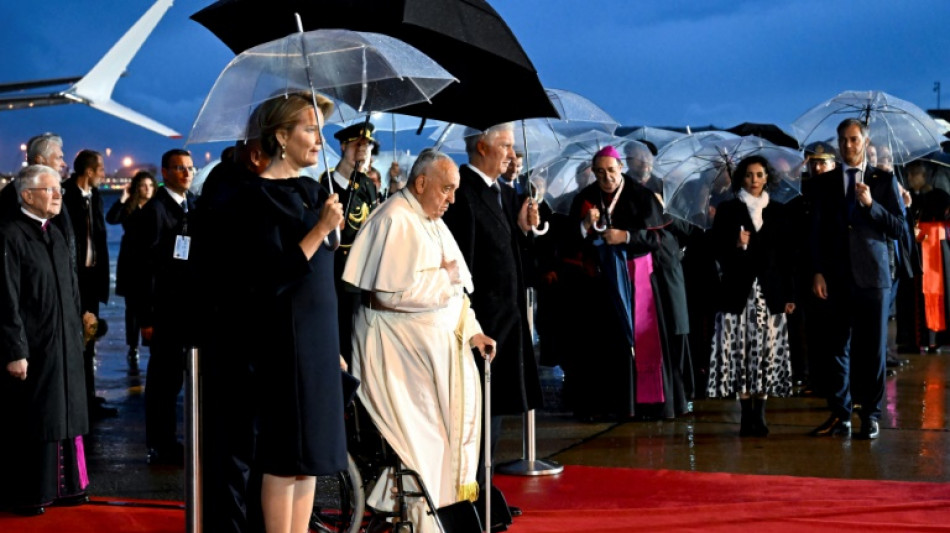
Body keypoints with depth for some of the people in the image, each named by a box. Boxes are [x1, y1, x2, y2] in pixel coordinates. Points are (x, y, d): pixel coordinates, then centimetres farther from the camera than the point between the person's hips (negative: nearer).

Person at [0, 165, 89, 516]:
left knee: (65, 416, 13)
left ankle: (64, 485, 24)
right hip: (31, 347, -7)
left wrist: (76, 334, 16)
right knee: (29, 421, 2)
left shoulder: (55, 235, 11)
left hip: (64, 345, 8)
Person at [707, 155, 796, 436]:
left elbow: (785, 255, 10)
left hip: (770, 292, 2)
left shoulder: (777, 211, 12)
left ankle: (760, 415, 3)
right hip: (739, 291, -1)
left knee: (767, 352, -3)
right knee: (741, 351, -6)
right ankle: (747, 415, -1)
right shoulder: (727, 210, 7)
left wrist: (789, 294, 5)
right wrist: (737, 246, -17)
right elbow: (718, 250, 4)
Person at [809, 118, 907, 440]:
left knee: (872, 348, 1)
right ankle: (840, 415, 8)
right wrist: (817, 272, 0)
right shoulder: (826, 182, 10)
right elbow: (817, 230, 9)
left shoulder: (883, 180, 5)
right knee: (837, 347, 2)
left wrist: (870, 205, -14)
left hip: (871, 276, -1)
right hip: (837, 278, 2)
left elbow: (899, 229, 0)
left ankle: (871, 415, 9)